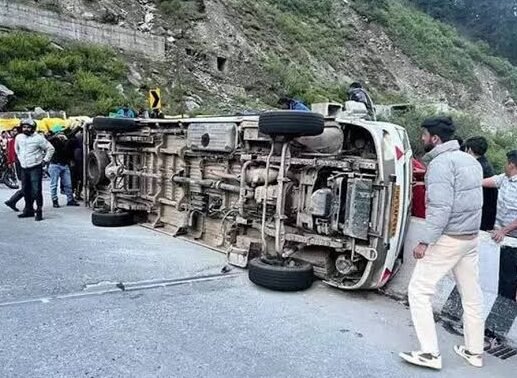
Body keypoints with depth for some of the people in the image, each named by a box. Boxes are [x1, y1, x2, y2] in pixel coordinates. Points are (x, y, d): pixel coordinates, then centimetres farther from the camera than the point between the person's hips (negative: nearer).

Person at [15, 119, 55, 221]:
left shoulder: (38, 138, -10)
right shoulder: (19, 137, 9)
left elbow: (50, 148, -5)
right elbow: (17, 149, 28)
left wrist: (45, 160, -7)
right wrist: (20, 158, 20)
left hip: (35, 168, -6)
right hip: (24, 168, 6)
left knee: (36, 190, -10)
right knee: (26, 190, 11)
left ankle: (39, 211, -4)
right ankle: (28, 210, 23)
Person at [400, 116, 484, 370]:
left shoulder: (440, 163, -16)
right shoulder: (470, 161, 12)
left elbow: (441, 208, -24)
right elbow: (470, 200, 15)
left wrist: (425, 242, -21)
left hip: (447, 239, -9)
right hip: (471, 237, 9)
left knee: (419, 291, 0)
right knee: (472, 296, 16)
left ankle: (430, 354, 3)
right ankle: (474, 352, 29)